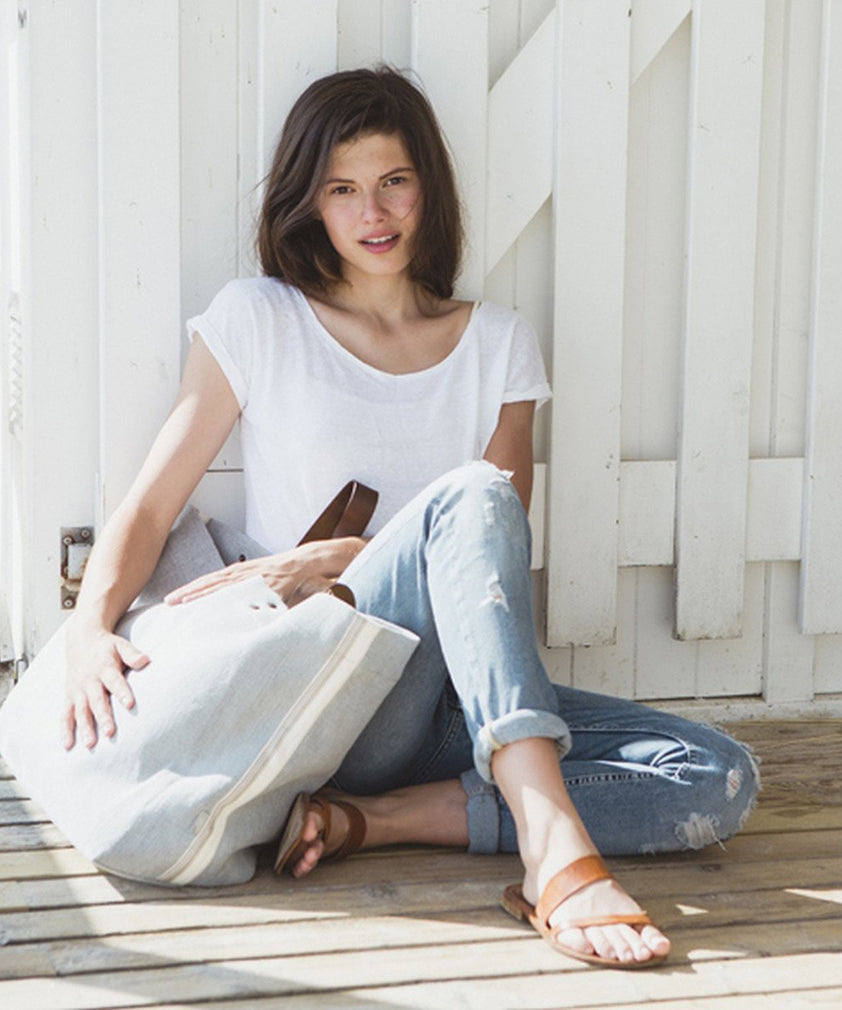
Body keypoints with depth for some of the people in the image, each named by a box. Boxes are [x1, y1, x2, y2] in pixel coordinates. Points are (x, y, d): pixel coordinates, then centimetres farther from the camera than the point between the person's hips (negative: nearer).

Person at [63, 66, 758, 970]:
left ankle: (376, 818, -24)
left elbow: (501, 547, 2)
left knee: (721, 784, -17)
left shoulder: (497, 341, 13)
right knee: (468, 495, -32)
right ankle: (555, 851, -44)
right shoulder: (258, 320, 7)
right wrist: (90, 626, -18)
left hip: (460, 702, 4)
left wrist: (329, 563, -14)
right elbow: (150, 505, 3)